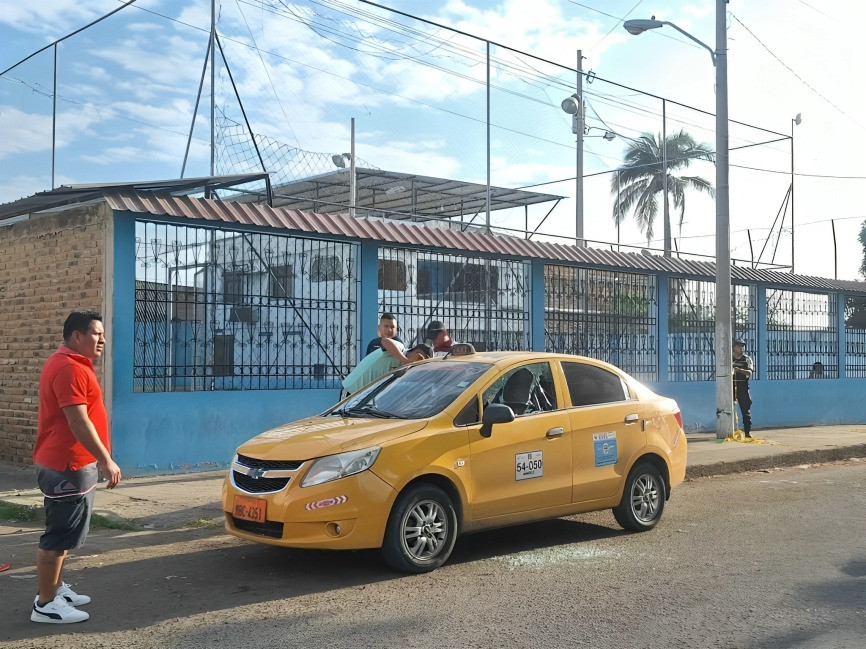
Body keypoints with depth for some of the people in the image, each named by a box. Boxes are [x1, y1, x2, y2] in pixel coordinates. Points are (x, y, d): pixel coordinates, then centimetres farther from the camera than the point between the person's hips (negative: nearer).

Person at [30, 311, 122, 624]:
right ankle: (45, 604, 3)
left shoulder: (70, 363, 16)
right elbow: (78, 422, -25)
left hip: (68, 463, 11)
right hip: (68, 466, -11)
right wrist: (106, 460, -23)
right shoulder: (69, 368, -20)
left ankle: (55, 588, 29)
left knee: (65, 532, 19)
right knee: (59, 535, -4)